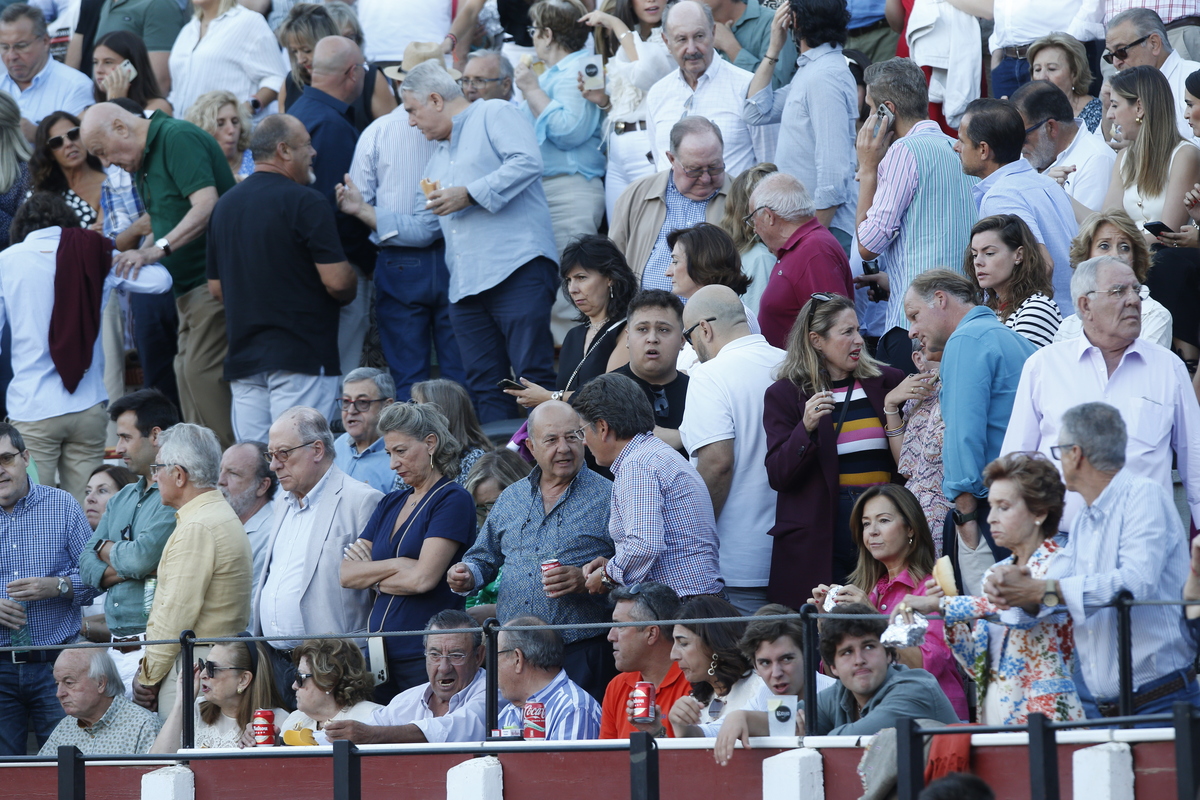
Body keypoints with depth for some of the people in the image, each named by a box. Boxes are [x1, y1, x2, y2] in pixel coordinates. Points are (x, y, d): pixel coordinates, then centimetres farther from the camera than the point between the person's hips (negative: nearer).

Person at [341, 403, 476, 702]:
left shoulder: (453, 500, -5)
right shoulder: (390, 504, 17)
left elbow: (423, 578, -15)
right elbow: (347, 575, 8)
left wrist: (372, 576, 2)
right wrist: (398, 566, -7)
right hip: (383, 652, 7)